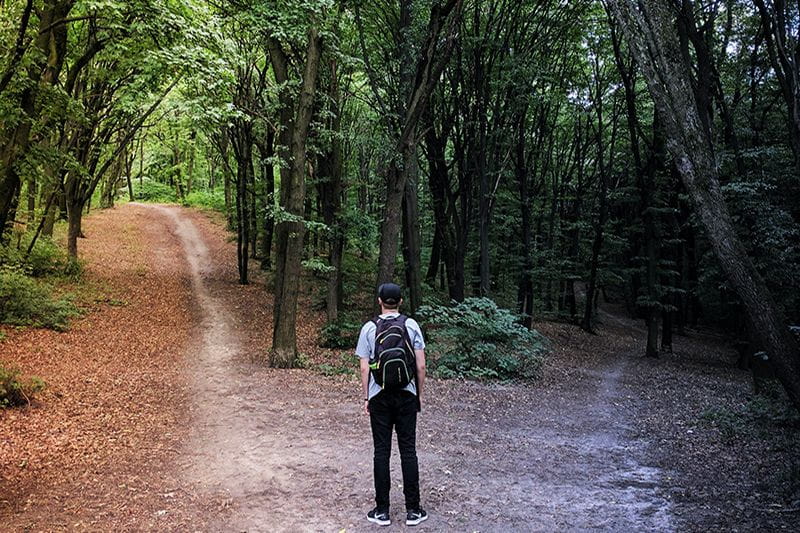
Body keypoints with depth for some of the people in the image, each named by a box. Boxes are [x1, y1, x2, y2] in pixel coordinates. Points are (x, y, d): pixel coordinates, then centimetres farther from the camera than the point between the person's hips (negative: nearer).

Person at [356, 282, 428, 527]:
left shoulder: (369, 328, -2)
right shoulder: (411, 326, -2)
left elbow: (364, 368, -3)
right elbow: (421, 365, -2)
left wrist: (366, 398, 6)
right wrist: (419, 394, 8)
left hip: (380, 396, 0)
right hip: (406, 395, 1)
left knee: (381, 451, 5)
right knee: (408, 450, 6)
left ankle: (382, 511, 10)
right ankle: (413, 510, 10)